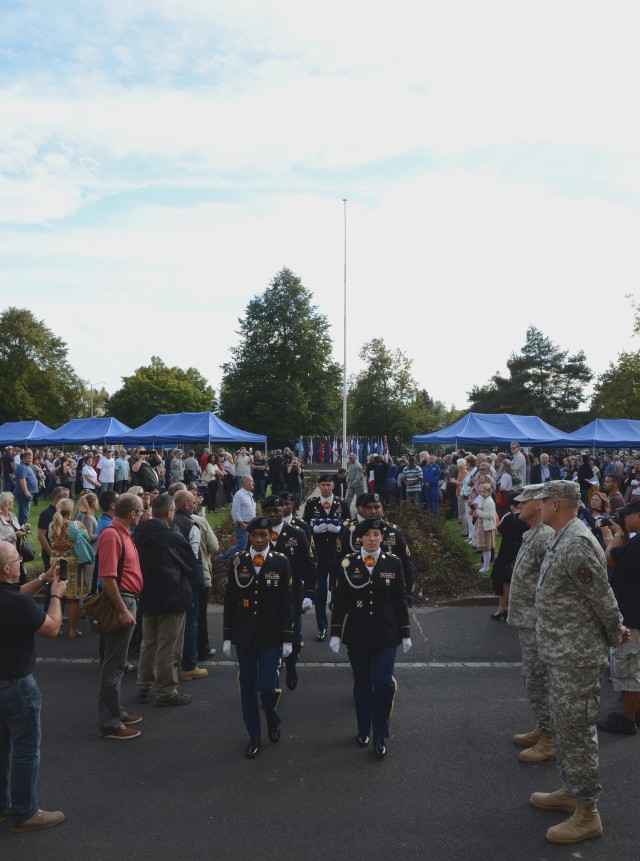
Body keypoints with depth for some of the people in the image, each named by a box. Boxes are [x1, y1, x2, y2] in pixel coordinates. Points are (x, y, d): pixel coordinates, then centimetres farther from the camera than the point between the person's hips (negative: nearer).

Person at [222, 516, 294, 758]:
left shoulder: (280, 562, -4)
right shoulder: (237, 562, -1)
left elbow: (287, 602, -2)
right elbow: (229, 601, 3)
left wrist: (287, 638, -4)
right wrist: (227, 636, 2)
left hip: (271, 636, -2)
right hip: (244, 635, 2)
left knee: (267, 685, -5)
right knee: (248, 686, 7)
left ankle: (273, 720, 27)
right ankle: (254, 737, 24)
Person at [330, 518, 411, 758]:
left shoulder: (393, 563, -2)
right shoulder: (348, 563, -4)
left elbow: (400, 600, 3)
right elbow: (339, 600, -1)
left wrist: (405, 633, 3)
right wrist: (335, 633, -3)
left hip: (386, 634, 0)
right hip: (356, 635, 0)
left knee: (384, 685, -2)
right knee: (362, 685, 12)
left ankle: (380, 737, 13)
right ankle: (363, 731, 30)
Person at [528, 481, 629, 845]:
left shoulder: (576, 544, -24)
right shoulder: (564, 540, 9)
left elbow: (603, 596, -19)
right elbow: (601, 595, 16)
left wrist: (615, 635, -4)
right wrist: (617, 629, 14)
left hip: (576, 655, -10)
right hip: (563, 652, 10)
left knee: (576, 729, 1)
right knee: (565, 724, 21)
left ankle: (588, 814, 15)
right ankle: (572, 791, 37)